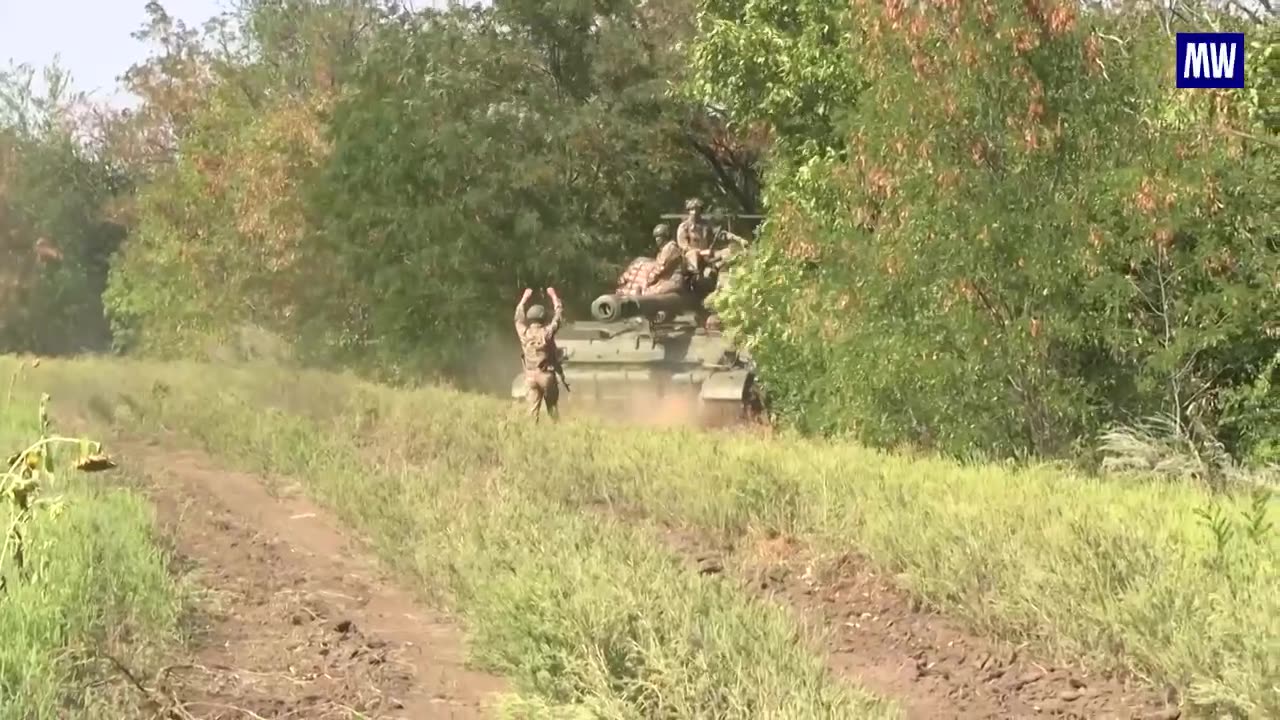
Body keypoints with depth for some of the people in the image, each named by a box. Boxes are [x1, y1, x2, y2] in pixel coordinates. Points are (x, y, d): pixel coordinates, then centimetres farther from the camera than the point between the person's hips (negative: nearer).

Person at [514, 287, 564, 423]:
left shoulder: (524, 333, -1)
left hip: (530, 376, 2)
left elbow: (519, 317, 17)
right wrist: (554, 296, 16)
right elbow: (558, 314, 3)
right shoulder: (547, 332, -8)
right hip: (547, 375, -2)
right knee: (553, 410, 7)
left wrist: (524, 298, 27)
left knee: (532, 410, 1)